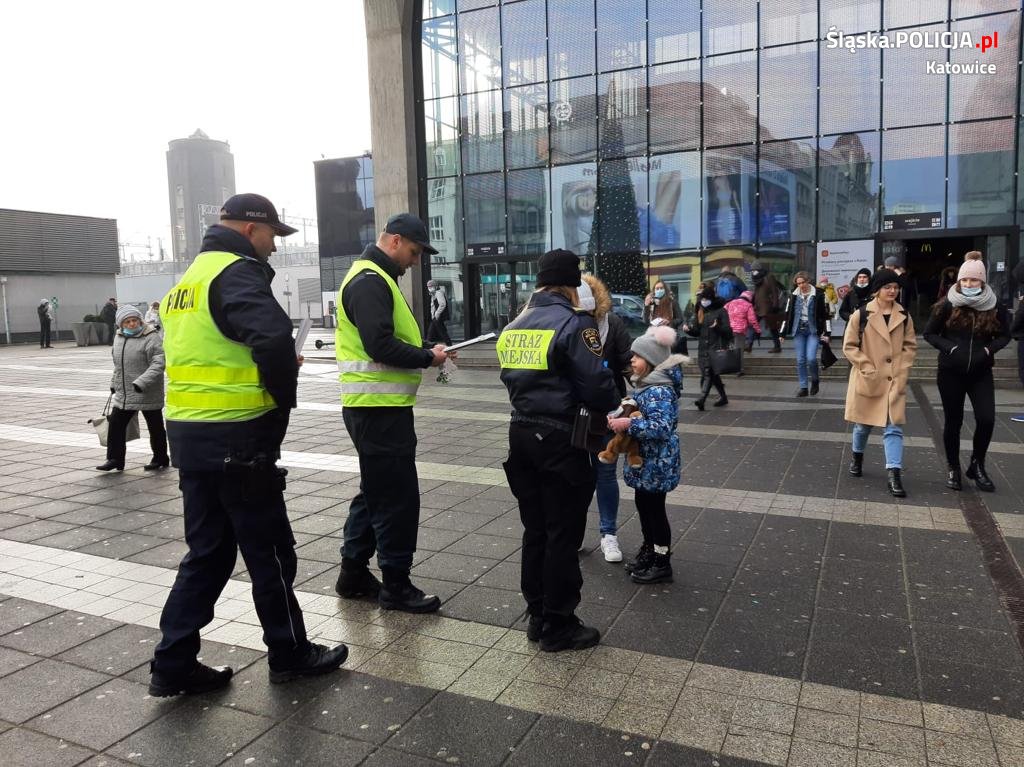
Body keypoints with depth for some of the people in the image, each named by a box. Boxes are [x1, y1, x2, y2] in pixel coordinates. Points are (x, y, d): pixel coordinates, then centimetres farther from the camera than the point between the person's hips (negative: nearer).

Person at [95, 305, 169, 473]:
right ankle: (115, 459, 16)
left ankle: (160, 459, 20)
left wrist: (141, 382, -29)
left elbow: (158, 364, -22)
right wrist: (114, 383, 22)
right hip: (124, 394, 7)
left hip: (148, 394, -7)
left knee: (155, 427, 6)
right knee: (115, 425, 5)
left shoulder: (151, 337, -14)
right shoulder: (119, 337, 10)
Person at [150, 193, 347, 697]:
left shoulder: (191, 277, 17)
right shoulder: (236, 272, -14)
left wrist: (275, 364, 10)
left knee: (208, 550, 17)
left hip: (189, 434, 9)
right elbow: (274, 337, -33)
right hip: (236, 438, -9)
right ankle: (289, 654, 22)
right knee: (269, 550, 6)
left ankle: (174, 665, 22)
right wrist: (285, 397, -16)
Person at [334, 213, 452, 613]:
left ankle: (353, 573, 29)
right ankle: (396, 585, 9)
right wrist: (428, 357, -13)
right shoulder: (369, 281, -15)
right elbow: (380, 346, -25)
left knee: (376, 491, 18)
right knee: (398, 497, -3)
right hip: (379, 409, -11)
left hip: (377, 406, 11)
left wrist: (425, 351, 6)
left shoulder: (375, 278, 18)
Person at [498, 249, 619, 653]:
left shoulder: (513, 327, 10)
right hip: (559, 439, -7)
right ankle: (558, 626, 16)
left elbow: (512, 378, 12)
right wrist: (613, 405, 4)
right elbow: (598, 386, -16)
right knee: (563, 534, 5)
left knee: (535, 529, 17)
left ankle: (537, 616, 28)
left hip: (521, 434, 7)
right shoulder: (574, 323, -13)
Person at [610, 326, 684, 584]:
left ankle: (662, 564, 16)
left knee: (654, 508, 2)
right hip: (644, 460, 9)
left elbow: (661, 426, -31)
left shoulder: (660, 390, -23)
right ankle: (649, 550, 35)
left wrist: (629, 425, -30)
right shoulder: (645, 385, 7)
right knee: (643, 504, 19)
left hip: (656, 463, -9)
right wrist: (620, 420, 5)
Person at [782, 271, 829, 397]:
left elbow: (825, 314, -2)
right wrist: (782, 333, 9)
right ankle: (803, 387, 11)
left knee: (811, 358, -14)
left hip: (813, 330, -3)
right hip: (798, 330, 3)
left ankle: (814, 380, 13)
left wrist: (826, 332, -7)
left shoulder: (818, 295, -3)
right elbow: (788, 314, 10)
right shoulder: (794, 296, 6)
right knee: (800, 360, 3)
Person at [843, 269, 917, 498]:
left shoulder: (904, 316, 4)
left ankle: (894, 474, -7)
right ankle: (857, 457, 39)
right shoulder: (860, 315, -7)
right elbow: (849, 346, -5)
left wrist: (902, 370, -4)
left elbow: (910, 346, 10)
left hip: (895, 380, 2)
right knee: (863, 424, 13)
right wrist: (868, 368, -12)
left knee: (893, 427, -5)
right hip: (867, 379, -2)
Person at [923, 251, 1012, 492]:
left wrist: (989, 349, -10)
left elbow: (1005, 335, 9)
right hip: (951, 372, -1)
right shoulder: (948, 305, -6)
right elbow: (929, 333, 1)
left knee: (986, 419, -8)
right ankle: (953, 468, 24)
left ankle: (977, 465, 16)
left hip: (981, 373, 1)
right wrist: (949, 348, -14)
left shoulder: (994, 305, -2)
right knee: (953, 421, 7)